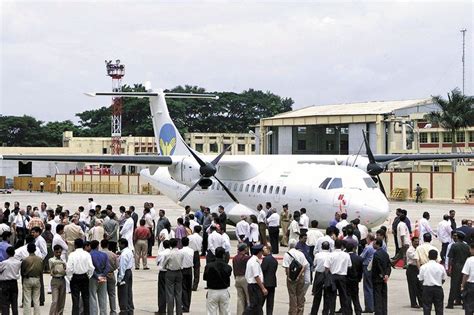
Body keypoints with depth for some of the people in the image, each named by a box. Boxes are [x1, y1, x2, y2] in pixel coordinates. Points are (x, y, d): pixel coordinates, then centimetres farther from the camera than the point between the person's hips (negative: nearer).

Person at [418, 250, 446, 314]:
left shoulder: (423, 267, -7)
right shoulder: (441, 267, -3)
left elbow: (421, 279, -2)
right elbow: (443, 279, 5)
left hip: (427, 288, -1)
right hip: (438, 288, 1)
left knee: (426, 307, 3)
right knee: (439, 307, 8)